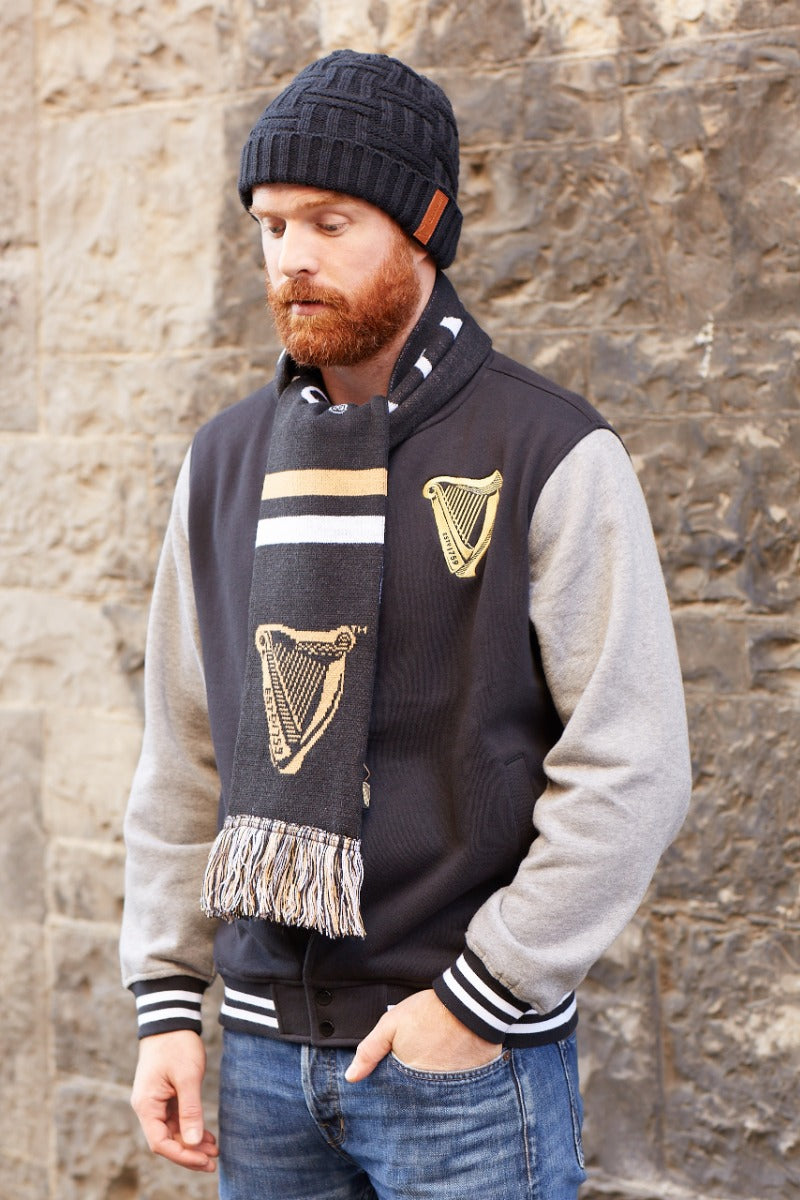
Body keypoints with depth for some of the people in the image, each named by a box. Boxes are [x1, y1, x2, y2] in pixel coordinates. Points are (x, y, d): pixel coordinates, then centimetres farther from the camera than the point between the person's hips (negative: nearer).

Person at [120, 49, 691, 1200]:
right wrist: (166, 1000, 5)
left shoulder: (556, 457, -7)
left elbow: (632, 770, -10)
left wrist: (484, 997, -13)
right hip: (264, 1050, 4)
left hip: (471, 1059, -4)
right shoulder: (227, 459, 8)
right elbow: (183, 757, 11)